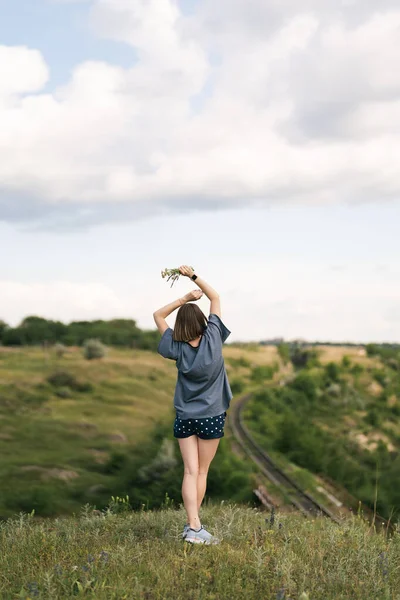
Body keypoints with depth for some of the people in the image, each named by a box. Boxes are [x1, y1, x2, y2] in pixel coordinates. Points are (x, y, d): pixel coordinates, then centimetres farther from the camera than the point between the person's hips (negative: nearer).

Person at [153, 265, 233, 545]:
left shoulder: (177, 349, -9)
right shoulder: (213, 339, -12)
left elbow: (158, 315, 3)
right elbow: (216, 297, -2)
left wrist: (185, 299, -6)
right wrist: (193, 276, -2)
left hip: (184, 417, 1)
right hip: (211, 417, -1)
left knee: (191, 472, 0)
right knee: (202, 472, 8)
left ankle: (193, 526, -11)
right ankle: (194, 526, 9)